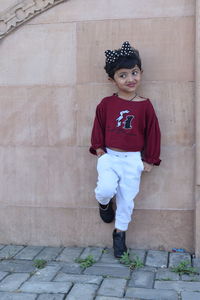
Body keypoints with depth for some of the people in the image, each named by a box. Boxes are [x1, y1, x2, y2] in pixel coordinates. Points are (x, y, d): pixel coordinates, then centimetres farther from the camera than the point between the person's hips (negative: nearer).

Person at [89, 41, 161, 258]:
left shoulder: (145, 105, -2)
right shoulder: (106, 104, -1)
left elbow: (153, 133, 3)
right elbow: (98, 127, 7)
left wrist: (149, 159, 4)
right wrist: (99, 149, -1)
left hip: (133, 160, 1)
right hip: (109, 157, 0)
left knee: (127, 199, 7)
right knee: (106, 189, -22)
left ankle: (120, 233, 29)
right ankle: (104, 203, 16)